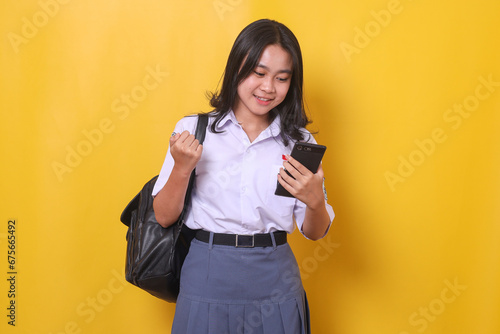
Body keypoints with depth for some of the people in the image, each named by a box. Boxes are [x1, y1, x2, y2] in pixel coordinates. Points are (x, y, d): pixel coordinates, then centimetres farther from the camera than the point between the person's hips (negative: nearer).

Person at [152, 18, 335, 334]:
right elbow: (165, 217, -1)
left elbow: (314, 232, 4)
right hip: (208, 280, -1)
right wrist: (182, 168, -18)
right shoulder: (193, 129, -3)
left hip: (275, 284, 2)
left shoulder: (299, 141, 1)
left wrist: (315, 201, -17)